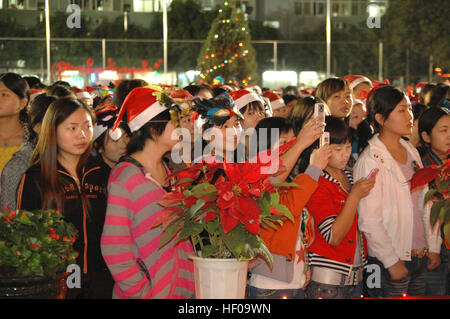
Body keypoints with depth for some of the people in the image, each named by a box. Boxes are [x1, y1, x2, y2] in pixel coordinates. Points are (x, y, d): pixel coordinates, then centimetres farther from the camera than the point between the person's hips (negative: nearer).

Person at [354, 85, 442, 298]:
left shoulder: (411, 151, 10)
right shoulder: (370, 160, -13)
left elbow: (425, 203, 14)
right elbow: (369, 220, -16)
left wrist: (433, 247, 10)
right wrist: (392, 261, -16)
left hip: (420, 256, 7)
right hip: (391, 260, -7)